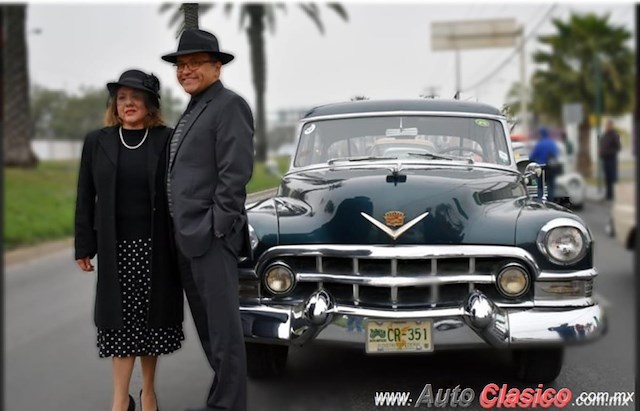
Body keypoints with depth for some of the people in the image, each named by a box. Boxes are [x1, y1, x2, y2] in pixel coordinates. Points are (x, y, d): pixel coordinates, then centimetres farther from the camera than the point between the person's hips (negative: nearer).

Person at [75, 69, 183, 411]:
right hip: (116, 247, 1)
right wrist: (84, 246, 2)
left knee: (151, 317, 7)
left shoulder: (167, 140, -1)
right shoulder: (97, 142, 4)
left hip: (156, 246, -1)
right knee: (121, 319, 1)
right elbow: (86, 198, 5)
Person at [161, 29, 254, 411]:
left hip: (211, 235, -10)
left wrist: (216, 229, -19)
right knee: (206, 324, 13)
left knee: (223, 324, -5)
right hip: (188, 237, 10)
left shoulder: (230, 105, -9)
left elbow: (235, 173, -16)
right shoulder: (193, 111, 19)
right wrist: (186, 233, 15)